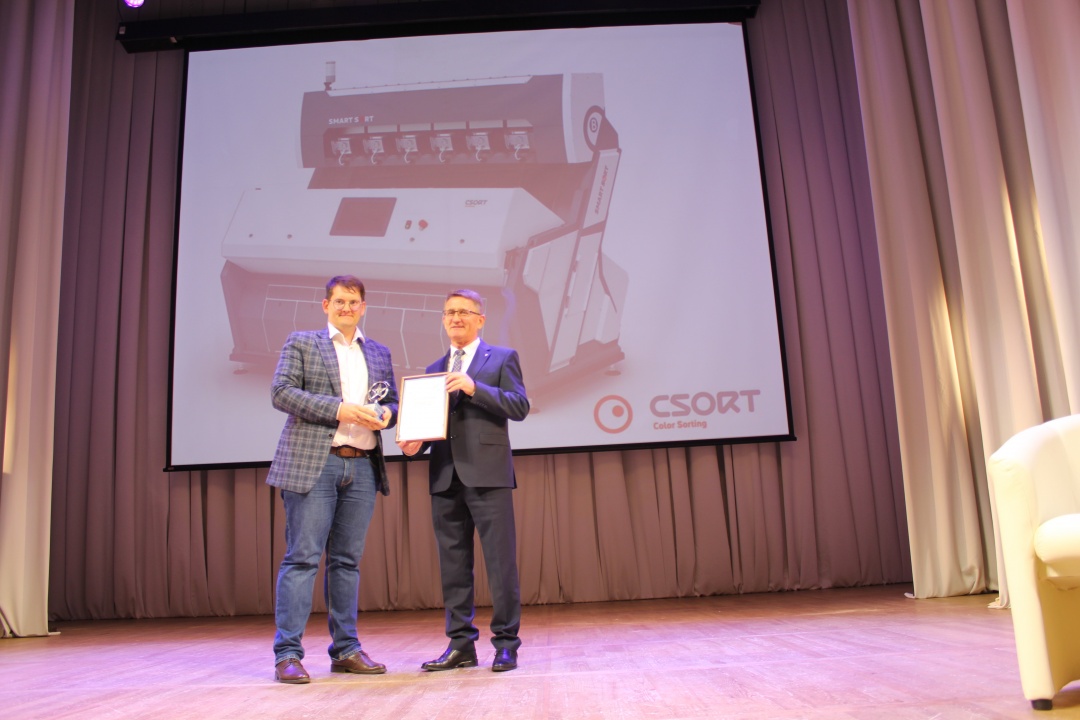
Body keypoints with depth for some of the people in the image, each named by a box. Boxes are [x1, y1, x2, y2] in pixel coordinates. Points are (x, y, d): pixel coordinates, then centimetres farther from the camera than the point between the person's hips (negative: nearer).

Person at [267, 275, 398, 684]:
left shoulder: (379, 354, 19)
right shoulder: (301, 343, 7)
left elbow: (391, 402, 22)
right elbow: (281, 392, -5)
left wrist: (385, 414, -4)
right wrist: (339, 409, -14)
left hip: (362, 467, 4)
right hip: (313, 464, -4)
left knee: (347, 560, 9)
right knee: (302, 558, -6)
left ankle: (346, 650, 15)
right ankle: (287, 654, 0)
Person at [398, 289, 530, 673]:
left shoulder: (502, 357, 6)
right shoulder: (434, 369, 20)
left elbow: (519, 406, -5)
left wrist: (475, 388, -16)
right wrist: (416, 441, -2)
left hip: (487, 473, -5)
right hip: (445, 476, 5)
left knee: (501, 562, -2)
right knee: (453, 565, 8)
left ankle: (506, 644, 8)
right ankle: (461, 645, 17)